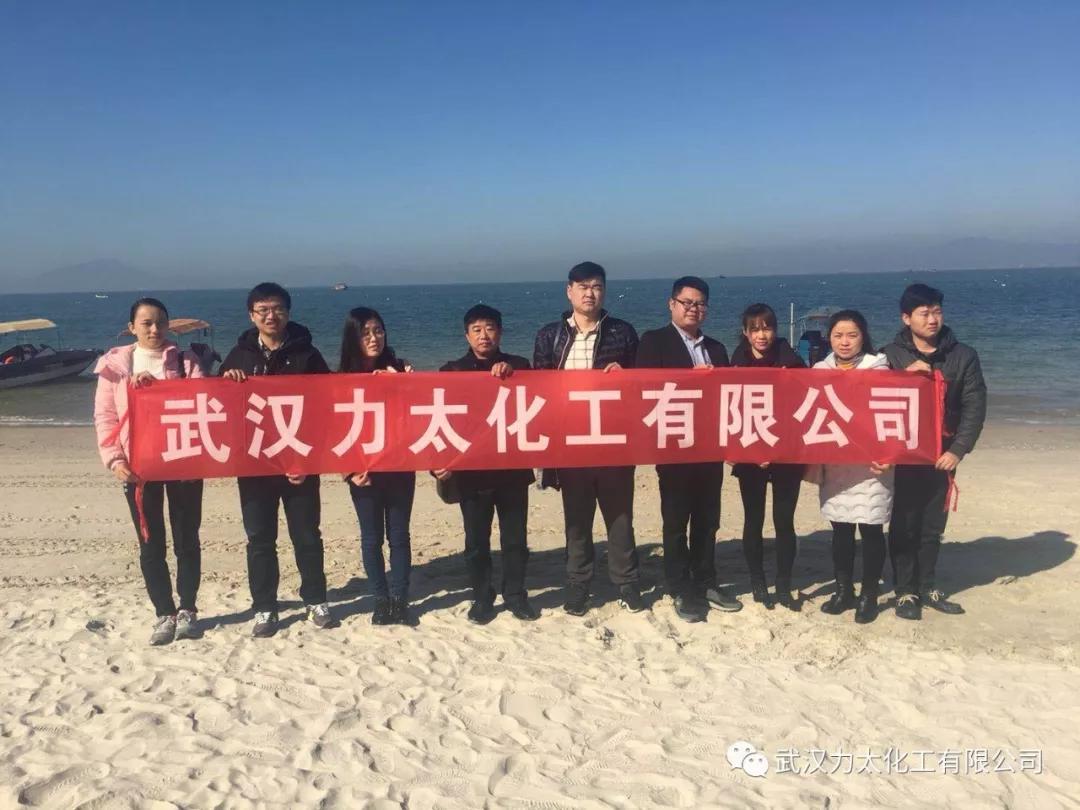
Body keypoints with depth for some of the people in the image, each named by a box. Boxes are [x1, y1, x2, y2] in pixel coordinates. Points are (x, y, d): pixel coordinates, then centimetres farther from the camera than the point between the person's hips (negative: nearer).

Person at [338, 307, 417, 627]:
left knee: (399, 535, 7)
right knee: (372, 537, 8)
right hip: (363, 470, 0)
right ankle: (381, 599, 20)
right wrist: (350, 469, -10)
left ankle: (400, 598, 17)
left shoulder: (400, 370, 2)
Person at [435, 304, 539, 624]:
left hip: (513, 467, 1)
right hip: (470, 470, 0)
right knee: (476, 540, 7)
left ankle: (515, 594, 22)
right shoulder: (452, 370, 5)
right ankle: (482, 598, 20)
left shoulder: (517, 365, 7)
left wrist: (510, 373, -21)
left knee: (515, 537, 8)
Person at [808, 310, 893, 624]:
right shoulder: (820, 370, 7)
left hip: (870, 463, -3)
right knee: (840, 530, 10)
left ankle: (869, 596, 14)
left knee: (871, 529, 2)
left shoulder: (879, 369, -2)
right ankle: (844, 590, 23)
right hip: (833, 464, 3)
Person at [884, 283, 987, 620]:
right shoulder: (891, 355, -2)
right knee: (904, 525, 2)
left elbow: (975, 407, -3)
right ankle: (905, 592, 12)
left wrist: (958, 450, -11)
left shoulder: (963, 355, -1)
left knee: (933, 526, 11)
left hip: (942, 455, 2)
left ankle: (927, 588, 24)